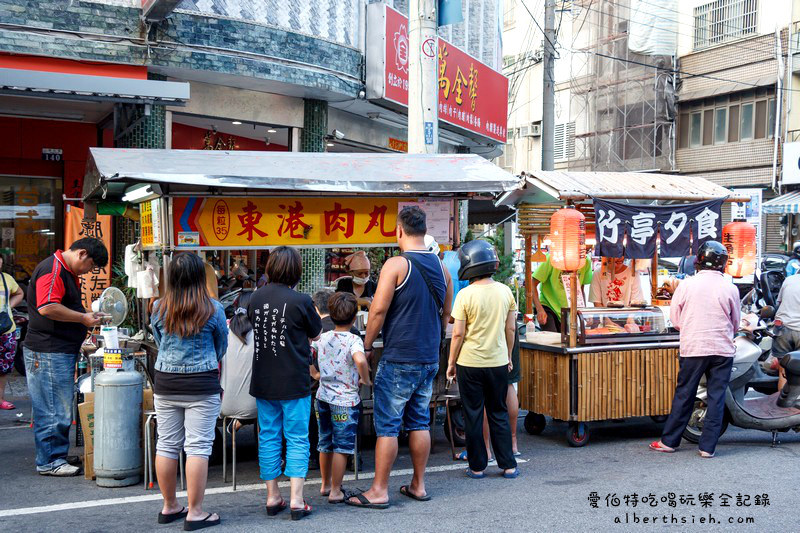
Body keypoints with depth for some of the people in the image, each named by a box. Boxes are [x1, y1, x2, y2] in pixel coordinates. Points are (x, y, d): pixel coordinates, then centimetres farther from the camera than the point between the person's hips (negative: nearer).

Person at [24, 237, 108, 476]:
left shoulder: (67, 272, 19)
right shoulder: (52, 270, -15)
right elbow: (47, 308, -26)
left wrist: (87, 316, 17)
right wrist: (82, 318, -18)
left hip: (62, 351, 11)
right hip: (49, 352, -11)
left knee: (62, 409, 15)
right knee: (54, 411, -4)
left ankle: (57, 457, 23)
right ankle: (49, 462, 4)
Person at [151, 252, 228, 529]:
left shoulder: (159, 308, 0)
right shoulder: (213, 309, -8)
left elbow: (158, 342, 14)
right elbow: (221, 347, 6)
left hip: (165, 383, 4)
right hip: (202, 385, -4)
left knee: (166, 445, 13)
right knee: (198, 447, 1)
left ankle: (169, 507, 25)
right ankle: (194, 512, 5)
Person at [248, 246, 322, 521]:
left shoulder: (256, 298, 0)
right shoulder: (300, 301, -14)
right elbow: (316, 334, 0)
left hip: (263, 382, 5)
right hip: (293, 382, -4)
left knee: (269, 437, 12)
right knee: (297, 439, 4)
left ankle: (272, 497, 19)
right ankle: (296, 500, 3)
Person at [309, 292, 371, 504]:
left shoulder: (322, 338, 3)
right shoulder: (353, 340, -15)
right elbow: (360, 361, -33)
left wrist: (315, 373, 16)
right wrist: (366, 380, -18)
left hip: (323, 397, 6)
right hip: (345, 401, -6)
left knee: (325, 444, 18)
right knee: (341, 447, 3)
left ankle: (325, 485, 32)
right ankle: (335, 491, 9)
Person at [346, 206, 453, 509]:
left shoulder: (396, 265, -12)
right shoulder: (441, 267, 7)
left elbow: (379, 310, -14)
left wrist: (367, 346, -3)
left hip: (398, 359, -6)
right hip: (429, 359, 6)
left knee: (387, 425, 0)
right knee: (420, 422, 14)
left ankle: (379, 491, 4)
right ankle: (418, 485, 20)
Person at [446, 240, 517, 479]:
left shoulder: (465, 295, -12)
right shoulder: (505, 291, 0)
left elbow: (458, 333, -11)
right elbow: (511, 329, 5)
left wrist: (451, 363, 0)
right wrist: (508, 357, 18)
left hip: (470, 363, -3)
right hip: (498, 362, 3)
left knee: (473, 416, 7)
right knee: (499, 414, 14)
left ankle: (477, 466, 13)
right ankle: (508, 465, 15)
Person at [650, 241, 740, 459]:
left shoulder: (686, 284, -5)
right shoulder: (730, 288, -3)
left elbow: (675, 318, 3)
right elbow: (736, 323, 9)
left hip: (693, 348, 0)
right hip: (723, 349, 0)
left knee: (684, 394, 9)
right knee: (716, 398, 6)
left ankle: (669, 441, 16)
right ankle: (708, 446, 8)